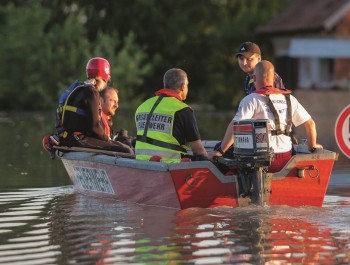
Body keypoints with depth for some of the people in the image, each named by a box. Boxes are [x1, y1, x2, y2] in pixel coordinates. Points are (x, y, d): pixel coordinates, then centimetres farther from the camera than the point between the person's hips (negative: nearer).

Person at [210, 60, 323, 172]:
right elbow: (310, 123, 16)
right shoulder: (289, 99, 13)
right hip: (286, 160, 6)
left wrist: (220, 151, -10)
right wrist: (312, 146, 30)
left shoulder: (251, 99, -4)